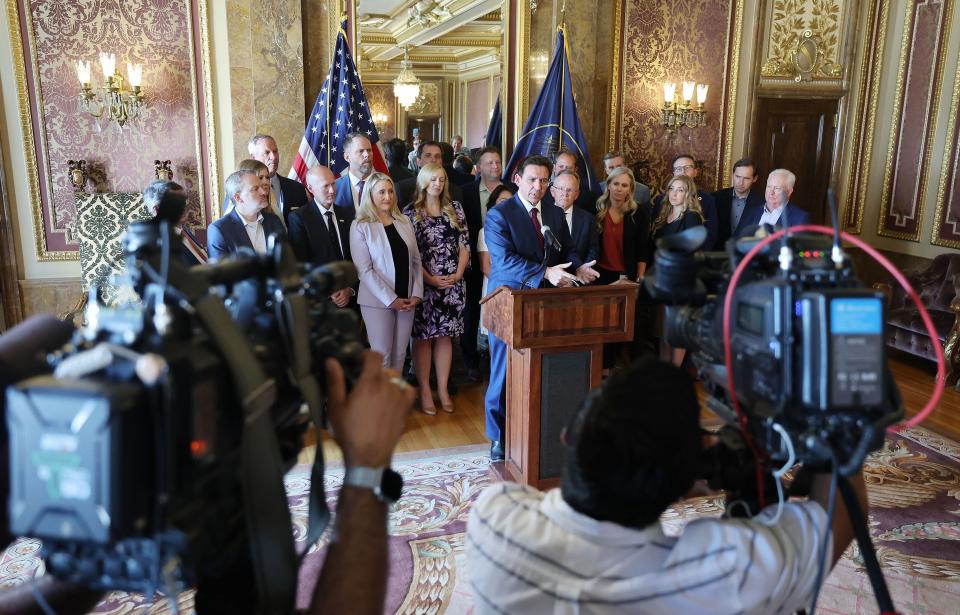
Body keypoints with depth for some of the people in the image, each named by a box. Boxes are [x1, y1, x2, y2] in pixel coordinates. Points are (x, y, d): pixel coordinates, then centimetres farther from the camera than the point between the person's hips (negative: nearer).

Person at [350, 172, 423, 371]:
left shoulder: (404, 222, 8)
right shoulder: (360, 227, -6)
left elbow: (416, 261, 9)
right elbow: (364, 270, -11)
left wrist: (416, 294, -3)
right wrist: (390, 300, -15)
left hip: (407, 300, 4)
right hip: (378, 301, -4)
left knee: (399, 354, 10)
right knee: (382, 356, 2)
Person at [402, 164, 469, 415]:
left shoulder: (455, 209, 8)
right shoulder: (411, 212, -1)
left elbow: (464, 245, 7)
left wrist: (458, 274, -6)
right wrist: (430, 279, -12)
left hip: (453, 284, 3)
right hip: (424, 284, -3)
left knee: (445, 336, 8)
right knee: (423, 337, 3)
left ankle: (443, 388, 16)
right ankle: (424, 390, 12)